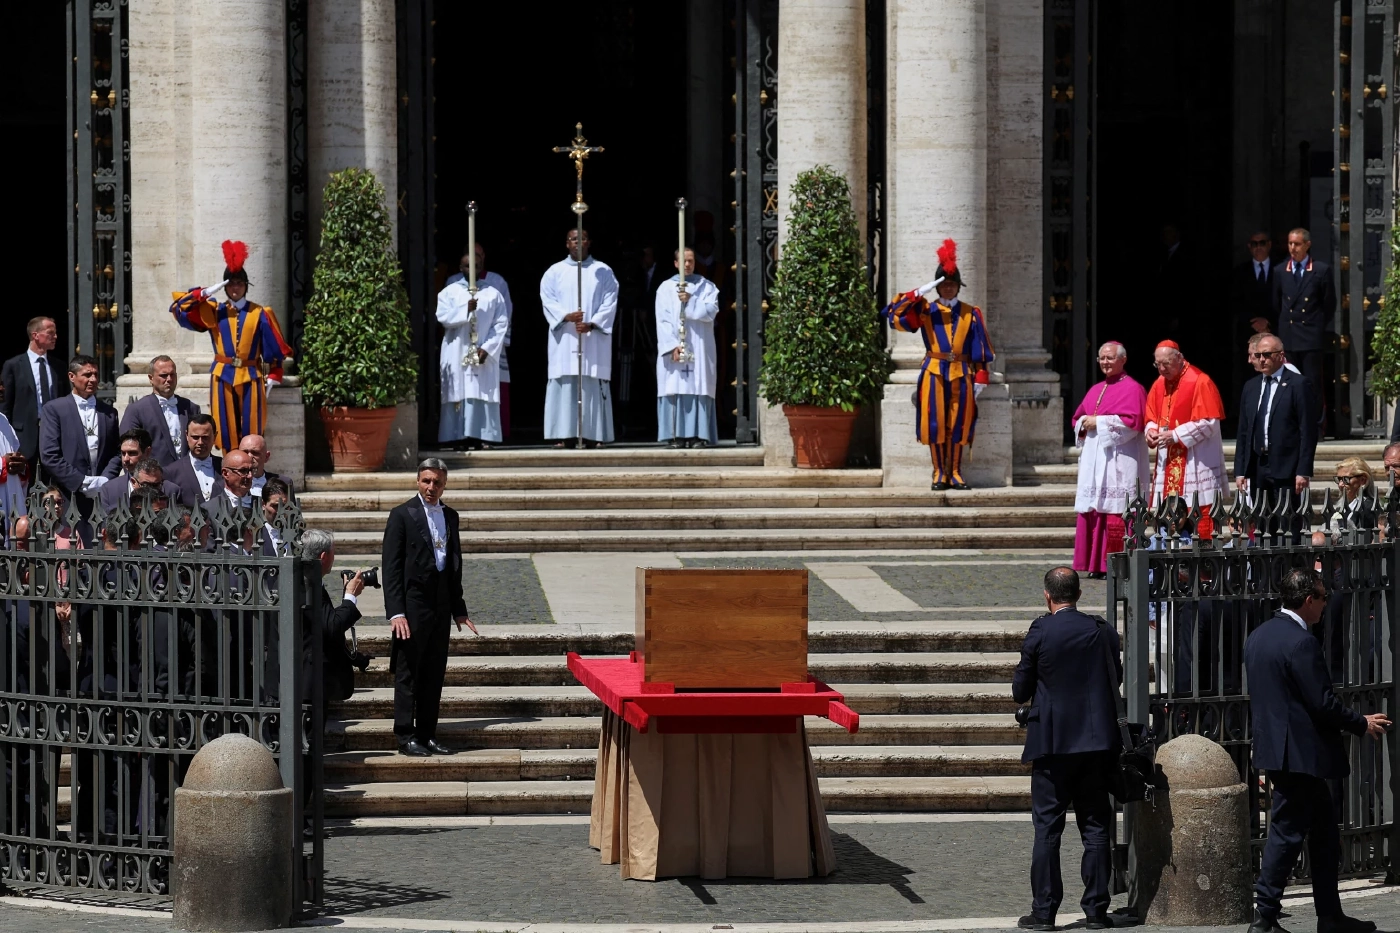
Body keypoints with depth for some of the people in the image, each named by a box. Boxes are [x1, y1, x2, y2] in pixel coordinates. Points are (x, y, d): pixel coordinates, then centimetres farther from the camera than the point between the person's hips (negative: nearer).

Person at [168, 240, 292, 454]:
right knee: (226, 429, 0)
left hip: (250, 376, -1)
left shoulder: (259, 314, 3)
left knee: (251, 430, -3)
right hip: (223, 377, 1)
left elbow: (274, 348, 4)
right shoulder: (213, 312, 7)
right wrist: (201, 295, -10)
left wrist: (273, 376, -1)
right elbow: (180, 310, 2)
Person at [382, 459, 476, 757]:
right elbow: (391, 568, -8)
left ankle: (427, 735, 14)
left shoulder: (450, 516, 13)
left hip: (441, 606, 6)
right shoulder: (402, 515, -4)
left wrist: (459, 609, 14)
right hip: (413, 606, -6)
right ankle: (406, 737, 2)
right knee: (408, 674, -2)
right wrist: (396, 612, -15)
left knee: (434, 674, 8)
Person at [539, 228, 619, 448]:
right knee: (565, 386, -4)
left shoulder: (603, 272, 9)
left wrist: (591, 324, -13)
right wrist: (566, 316, -16)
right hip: (564, 339, 1)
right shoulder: (555, 271, 11)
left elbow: (609, 303, 2)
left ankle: (591, 435, -5)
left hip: (594, 338, -1)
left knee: (592, 387, -4)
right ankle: (566, 435, -5)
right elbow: (548, 300, 2)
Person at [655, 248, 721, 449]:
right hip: (673, 348, 0)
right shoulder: (666, 289, 8)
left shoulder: (706, 287, 11)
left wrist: (689, 300, -15)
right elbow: (663, 321, -1)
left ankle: (699, 435, -8)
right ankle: (677, 436, -7)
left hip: (699, 348, 0)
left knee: (699, 389, -7)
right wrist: (673, 345, -13)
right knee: (675, 388, -7)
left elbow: (711, 311, -4)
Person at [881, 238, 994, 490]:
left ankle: (955, 474, 7)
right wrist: (918, 294, -11)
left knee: (958, 425, 1)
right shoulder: (925, 311, 6)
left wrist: (980, 377, 0)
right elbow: (892, 313, -4)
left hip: (962, 374, 1)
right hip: (934, 372, -1)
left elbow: (980, 349, 8)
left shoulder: (971, 314, 9)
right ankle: (939, 473, 4)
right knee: (935, 424, -3)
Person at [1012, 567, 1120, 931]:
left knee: (1047, 829, 2)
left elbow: (1020, 691, -3)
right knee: (1096, 828, 8)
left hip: (1052, 742, -3)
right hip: (1098, 741, 3)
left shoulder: (1040, 632, -9)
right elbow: (1116, 679, 13)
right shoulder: (1103, 631, 1)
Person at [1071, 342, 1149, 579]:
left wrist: (1099, 422, -11)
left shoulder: (1132, 389, -2)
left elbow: (1132, 421, -14)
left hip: (1118, 460, -8)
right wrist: (1084, 425, 0)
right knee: (1092, 512, 2)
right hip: (1093, 461, 8)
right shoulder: (1096, 390, 21)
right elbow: (1078, 418, 24)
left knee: (1115, 515, -12)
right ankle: (1096, 565, 4)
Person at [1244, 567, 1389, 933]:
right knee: (1287, 833, -3)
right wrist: (1362, 724, -5)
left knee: (1324, 833, 14)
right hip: (1301, 751, -9)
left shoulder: (1258, 637, 10)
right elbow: (1323, 704, -19)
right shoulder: (1301, 642, -18)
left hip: (1275, 748, 9)